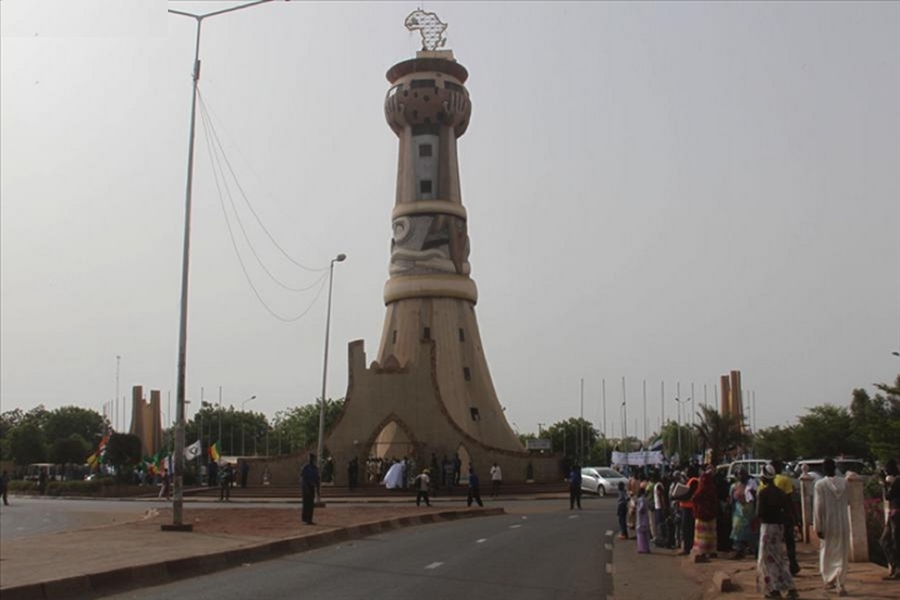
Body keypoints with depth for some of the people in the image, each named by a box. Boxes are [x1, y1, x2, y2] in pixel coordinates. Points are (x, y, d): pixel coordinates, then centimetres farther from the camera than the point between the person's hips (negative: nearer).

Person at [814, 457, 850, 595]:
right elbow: (848, 502, 11)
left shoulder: (820, 484, -12)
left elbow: (818, 507, -12)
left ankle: (829, 580, 17)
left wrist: (818, 527, -8)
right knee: (842, 555, 7)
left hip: (828, 525, -2)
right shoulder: (844, 483, -3)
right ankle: (841, 585, 3)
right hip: (843, 524, 2)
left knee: (826, 553, 15)